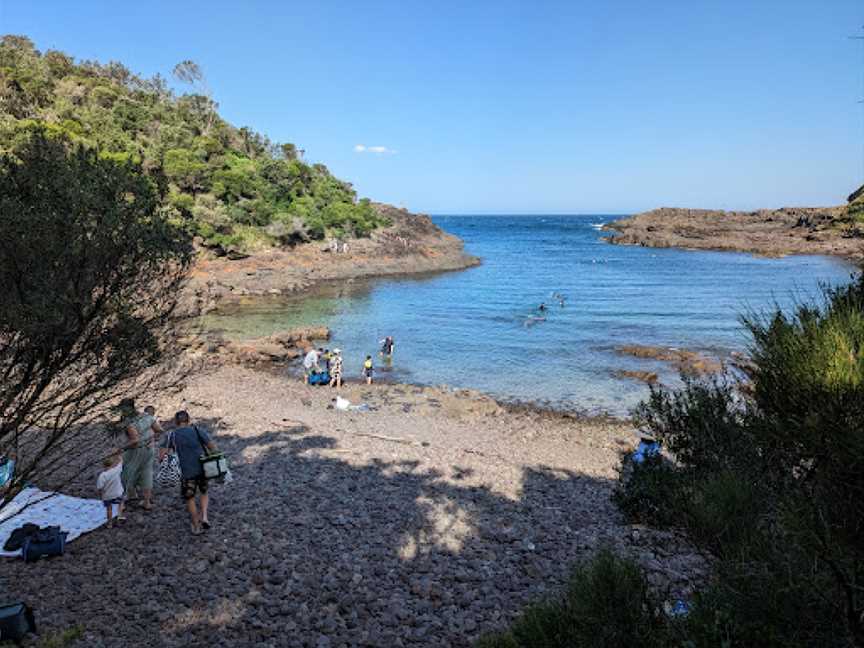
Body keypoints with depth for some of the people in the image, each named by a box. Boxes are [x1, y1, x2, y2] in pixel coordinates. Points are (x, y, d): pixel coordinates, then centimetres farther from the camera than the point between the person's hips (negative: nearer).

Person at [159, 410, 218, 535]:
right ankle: (204, 517, 7)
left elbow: (161, 455, -6)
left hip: (188, 472, -1)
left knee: (189, 498, 17)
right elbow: (212, 447, -3)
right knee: (204, 492, 25)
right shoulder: (198, 430, 2)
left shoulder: (172, 436, 2)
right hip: (204, 468, 2)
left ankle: (196, 527, 24)